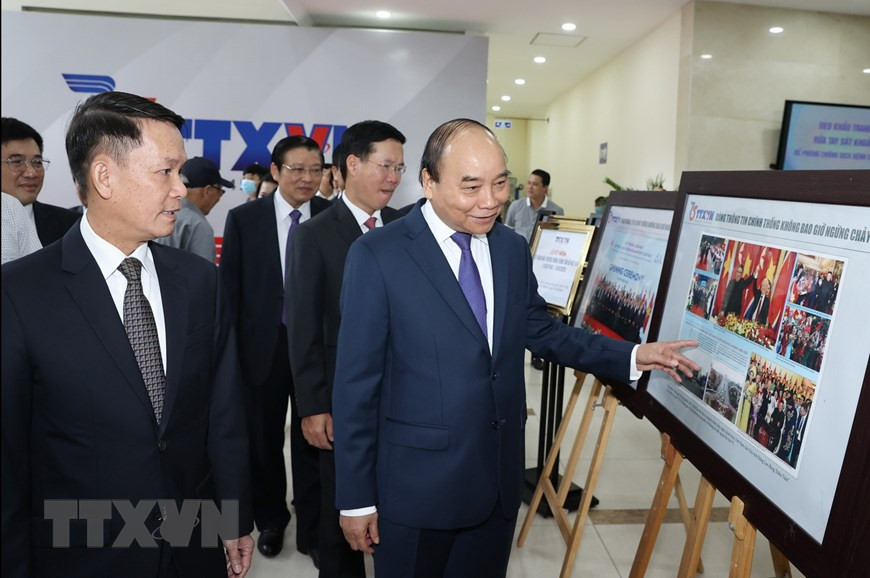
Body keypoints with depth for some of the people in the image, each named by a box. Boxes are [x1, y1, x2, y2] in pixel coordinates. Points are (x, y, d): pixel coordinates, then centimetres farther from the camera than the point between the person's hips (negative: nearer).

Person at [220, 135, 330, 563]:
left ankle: (311, 529, 29)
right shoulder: (244, 219, -2)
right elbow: (230, 288, 0)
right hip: (262, 345, 1)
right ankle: (270, 521, 40)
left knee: (312, 441, 10)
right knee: (264, 441, 17)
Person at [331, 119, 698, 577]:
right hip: (416, 486, -4)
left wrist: (631, 356, 7)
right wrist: (355, 497, -9)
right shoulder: (377, 255, -13)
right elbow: (356, 383, -11)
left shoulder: (513, 249, 4)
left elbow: (541, 329, 15)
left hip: (500, 479, 5)